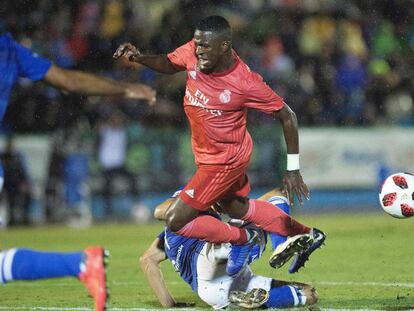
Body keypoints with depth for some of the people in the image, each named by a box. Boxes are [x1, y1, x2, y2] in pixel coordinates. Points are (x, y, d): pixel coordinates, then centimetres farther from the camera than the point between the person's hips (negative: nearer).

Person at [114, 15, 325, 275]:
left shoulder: (245, 83, -30)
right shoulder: (193, 54, -16)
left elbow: (287, 117, -17)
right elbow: (169, 64, 8)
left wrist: (293, 170, -14)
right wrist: (139, 57, -12)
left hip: (225, 162, -8)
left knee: (176, 220, -9)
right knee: (237, 207, 28)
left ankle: (241, 238, 10)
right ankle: (305, 235, 45)